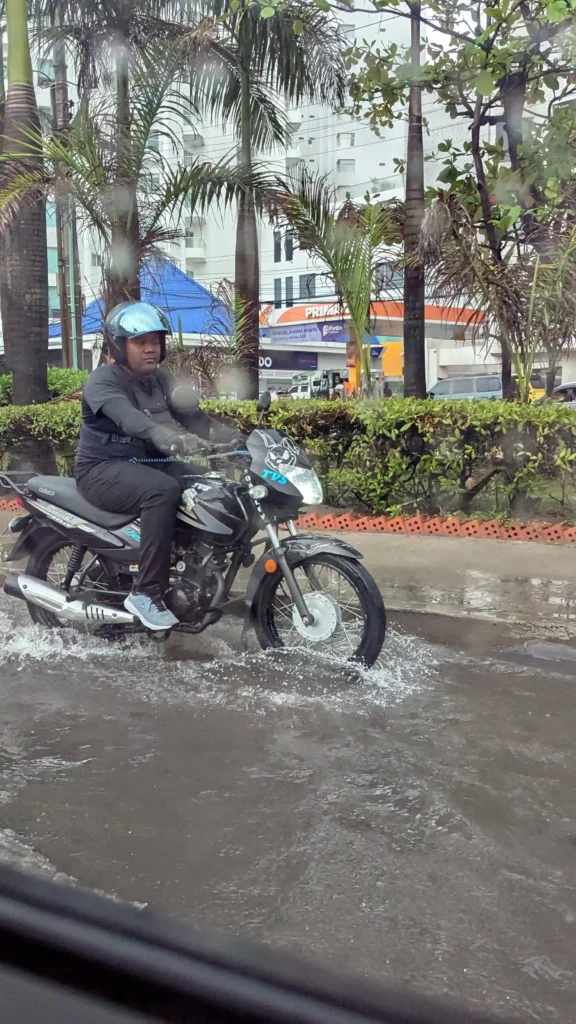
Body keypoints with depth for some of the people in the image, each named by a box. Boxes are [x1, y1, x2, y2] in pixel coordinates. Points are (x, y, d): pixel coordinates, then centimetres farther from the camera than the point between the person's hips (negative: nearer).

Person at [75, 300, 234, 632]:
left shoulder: (160, 380, 11)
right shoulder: (103, 381, -13)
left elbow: (193, 415, 0)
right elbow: (128, 417, -34)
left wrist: (231, 439, -17)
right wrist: (171, 437, -53)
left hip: (147, 464, 7)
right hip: (104, 469, -7)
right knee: (163, 490, -35)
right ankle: (146, 593, -29)